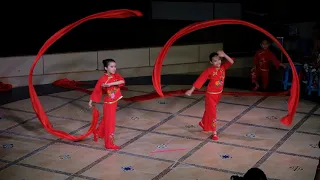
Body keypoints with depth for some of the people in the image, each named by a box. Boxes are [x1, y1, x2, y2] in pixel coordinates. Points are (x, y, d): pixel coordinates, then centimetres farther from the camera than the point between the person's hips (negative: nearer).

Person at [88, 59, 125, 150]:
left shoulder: (116, 76, -4)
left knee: (106, 120, 22)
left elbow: (122, 81, -24)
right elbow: (96, 90, -11)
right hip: (108, 103, -6)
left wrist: (110, 84, -33)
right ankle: (109, 143, 9)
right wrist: (91, 101, -7)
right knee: (109, 122, 0)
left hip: (115, 102, 6)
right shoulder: (103, 79, -17)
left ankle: (98, 133, 44)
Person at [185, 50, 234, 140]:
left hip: (219, 93, 6)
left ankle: (203, 124, 48)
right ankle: (214, 132, 7)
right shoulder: (209, 70, -22)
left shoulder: (223, 67, -7)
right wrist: (191, 90, -24)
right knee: (212, 113, -2)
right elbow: (200, 80, -22)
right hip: (211, 94, -6)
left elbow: (231, 62, -18)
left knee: (209, 110, 25)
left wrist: (224, 55, -30)